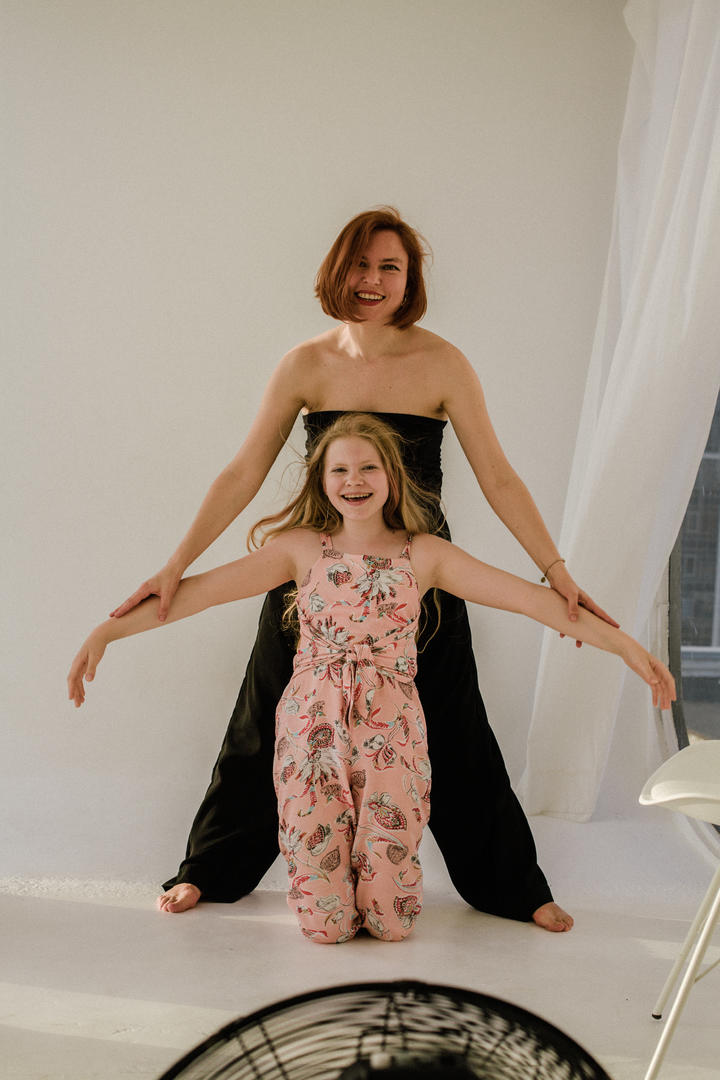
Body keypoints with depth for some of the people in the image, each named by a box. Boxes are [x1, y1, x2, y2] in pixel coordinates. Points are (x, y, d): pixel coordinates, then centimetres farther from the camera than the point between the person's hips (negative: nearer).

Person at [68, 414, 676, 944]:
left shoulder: (423, 555, 5)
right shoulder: (300, 548, 5)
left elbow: (528, 597, -1)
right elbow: (201, 590, 0)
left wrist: (623, 644, -8)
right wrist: (107, 632, -8)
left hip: (392, 733, 0)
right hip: (312, 728, 0)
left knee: (391, 920, -4)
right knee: (324, 923, -2)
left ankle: (378, 870, 32)